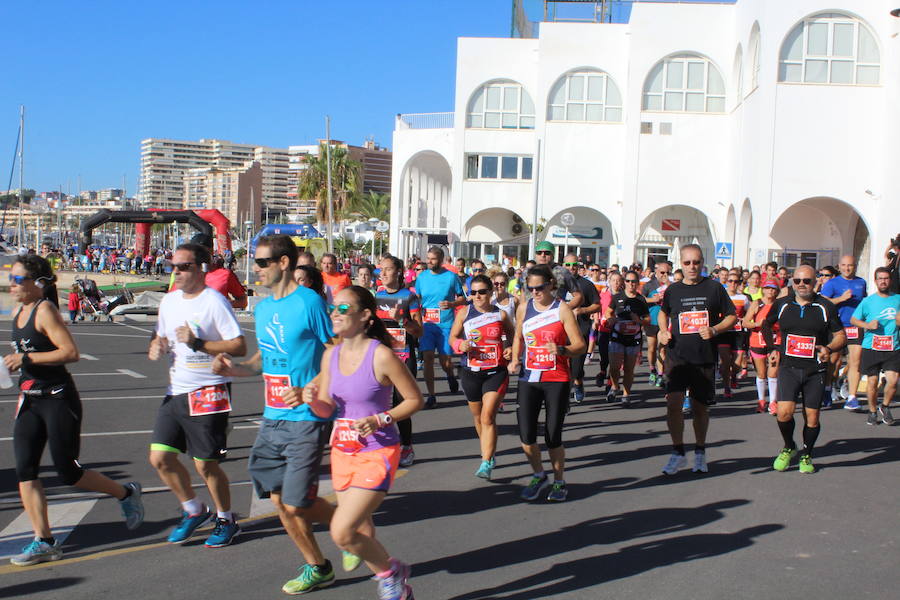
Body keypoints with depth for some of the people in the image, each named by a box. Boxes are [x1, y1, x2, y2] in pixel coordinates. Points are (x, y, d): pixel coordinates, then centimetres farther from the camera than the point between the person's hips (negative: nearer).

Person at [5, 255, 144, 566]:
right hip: (29, 400, 8)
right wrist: (14, 361, 10)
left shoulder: (45, 311, -14)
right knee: (24, 471, 0)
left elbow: (70, 352, -23)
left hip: (59, 400, -8)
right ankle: (44, 541, 5)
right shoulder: (18, 312, 11)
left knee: (68, 472, -3)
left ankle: (126, 494, 21)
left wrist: (26, 359, -23)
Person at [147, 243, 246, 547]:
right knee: (160, 457, 4)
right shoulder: (169, 301, 10)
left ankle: (226, 519, 22)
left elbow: (239, 347, -18)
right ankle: (193, 511, 26)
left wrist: (197, 343, -25)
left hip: (208, 393, -7)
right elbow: (162, 336, 24)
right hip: (175, 392, 7)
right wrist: (156, 347, 1)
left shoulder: (214, 302, -13)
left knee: (205, 464, -1)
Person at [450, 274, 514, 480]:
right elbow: (452, 337, 8)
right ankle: (490, 455, 36)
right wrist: (460, 345, -14)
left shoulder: (500, 315, 0)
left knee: (488, 416, -14)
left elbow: (512, 334, 16)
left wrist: (512, 350, -3)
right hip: (471, 372, 3)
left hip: (496, 372, -2)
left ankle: (486, 464, -14)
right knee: (477, 417, 15)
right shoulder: (464, 313, 0)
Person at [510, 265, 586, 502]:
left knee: (553, 436, 0)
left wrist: (561, 350, -26)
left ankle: (559, 481, 22)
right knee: (526, 435, -3)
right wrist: (515, 359, 5)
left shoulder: (562, 309, -6)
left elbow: (580, 345, -8)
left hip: (557, 379, -3)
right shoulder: (524, 308, 6)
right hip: (529, 378, 3)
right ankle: (538, 475, 23)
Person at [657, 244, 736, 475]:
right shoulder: (673, 290, 6)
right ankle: (678, 452, -1)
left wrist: (715, 330, -11)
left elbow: (732, 316, 7)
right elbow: (663, 312, 25)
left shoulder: (714, 288, 1)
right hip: (677, 357, 0)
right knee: (673, 403, -13)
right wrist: (663, 331, 6)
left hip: (705, 358, 0)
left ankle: (700, 452, 28)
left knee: (700, 407, 10)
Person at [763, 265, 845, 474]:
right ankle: (789, 448, 13)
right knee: (784, 412, -14)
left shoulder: (826, 307, 1)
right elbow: (766, 324, 24)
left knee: (812, 416, 3)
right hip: (788, 368, 0)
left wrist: (829, 348, -15)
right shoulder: (782, 304, 6)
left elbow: (841, 335, 6)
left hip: (815, 371, 0)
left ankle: (806, 455, 25)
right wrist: (770, 345, 8)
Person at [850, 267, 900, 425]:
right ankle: (873, 411, 25)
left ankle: (885, 407, 15)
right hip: (871, 348, -1)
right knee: (872, 382, 4)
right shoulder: (868, 301, 3)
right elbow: (853, 319, 7)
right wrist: (867, 325, -11)